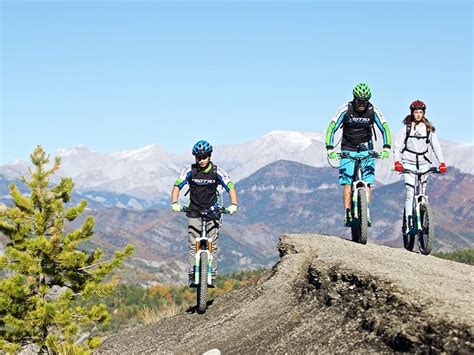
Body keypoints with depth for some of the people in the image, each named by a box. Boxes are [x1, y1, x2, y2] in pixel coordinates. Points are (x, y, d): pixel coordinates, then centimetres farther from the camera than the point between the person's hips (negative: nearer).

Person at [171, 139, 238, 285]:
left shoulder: (217, 171, -10)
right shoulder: (190, 170, -10)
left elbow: (231, 187, -12)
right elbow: (177, 186, -14)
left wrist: (234, 204, -30)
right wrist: (175, 203, -31)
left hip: (212, 211, 0)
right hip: (194, 212, 0)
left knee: (212, 245, -4)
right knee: (193, 245, -8)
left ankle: (212, 275, 1)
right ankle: (192, 275, -7)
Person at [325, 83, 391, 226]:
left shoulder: (373, 110, -10)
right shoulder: (345, 109, -15)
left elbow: (385, 128, -10)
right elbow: (332, 128, -17)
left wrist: (386, 148, -25)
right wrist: (330, 149, -28)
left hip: (366, 150, 1)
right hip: (348, 150, -1)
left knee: (367, 182, -10)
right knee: (348, 183, -10)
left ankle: (366, 214, -9)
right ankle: (347, 215, -9)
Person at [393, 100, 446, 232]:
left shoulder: (429, 128, 4)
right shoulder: (406, 127, -1)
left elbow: (436, 146, 1)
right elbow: (397, 146, -3)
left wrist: (442, 163, -9)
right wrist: (397, 162, -18)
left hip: (423, 163, 2)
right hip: (409, 163, -2)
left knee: (422, 193, 5)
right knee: (410, 193, -11)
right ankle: (408, 222, -13)